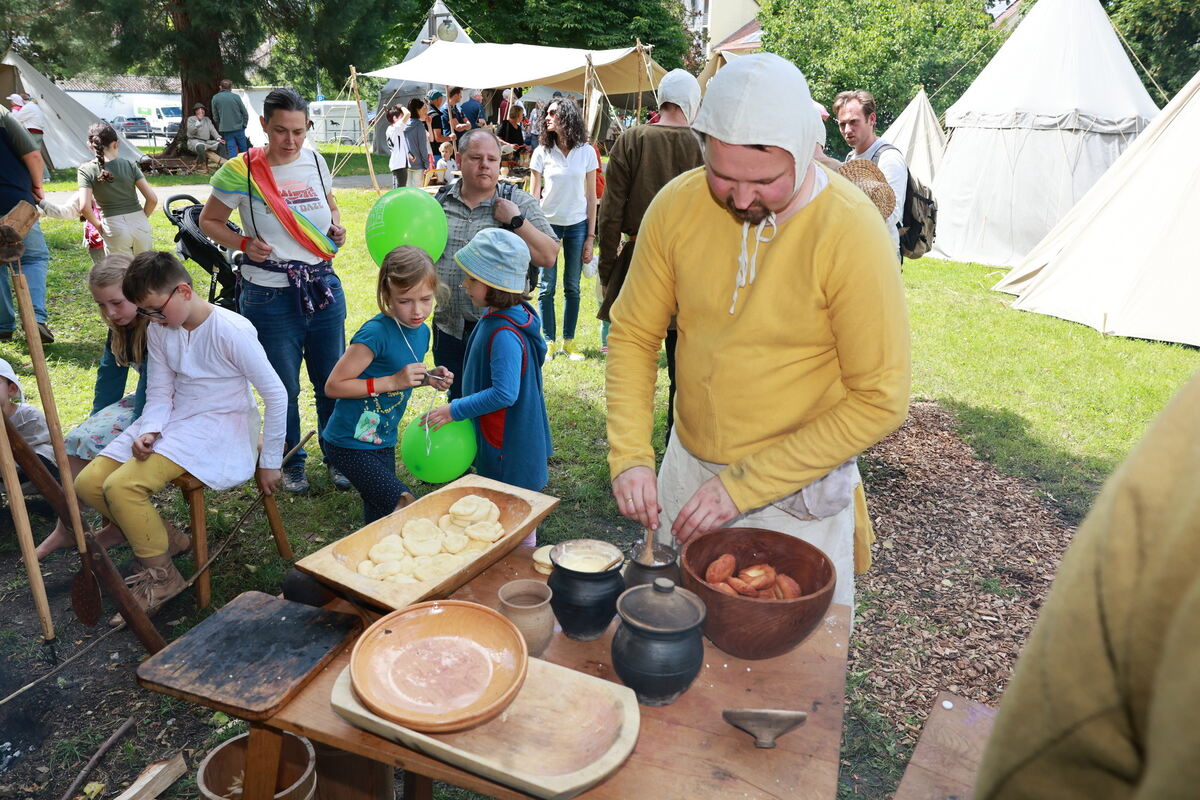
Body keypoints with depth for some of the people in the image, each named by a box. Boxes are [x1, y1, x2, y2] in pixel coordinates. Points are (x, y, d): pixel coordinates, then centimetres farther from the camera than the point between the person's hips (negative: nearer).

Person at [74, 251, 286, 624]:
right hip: (173, 421, 8)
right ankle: (161, 540, 16)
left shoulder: (231, 330, -18)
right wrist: (149, 431, -14)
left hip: (220, 426, -8)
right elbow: (160, 392, 8)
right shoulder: (159, 331, 4)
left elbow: (276, 395, -16)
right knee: (89, 483, -5)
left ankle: (161, 576, 0)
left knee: (122, 486, -22)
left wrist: (270, 461, -11)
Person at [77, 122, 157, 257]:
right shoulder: (129, 165, 2)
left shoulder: (86, 170, -3)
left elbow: (84, 207, -14)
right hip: (140, 225, 2)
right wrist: (142, 218, 12)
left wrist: (97, 225, 3)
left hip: (115, 228, -2)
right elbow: (152, 199, -3)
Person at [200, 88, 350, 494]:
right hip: (270, 297, -3)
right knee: (284, 388, 8)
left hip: (323, 288, 4)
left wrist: (337, 228, 0)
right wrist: (244, 244, -14)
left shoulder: (315, 162, 4)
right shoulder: (241, 171, -8)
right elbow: (209, 221, 3)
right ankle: (292, 463, 30)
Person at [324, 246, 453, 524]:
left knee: (381, 516, 18)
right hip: (350, 445, -8)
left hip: (383, 441, 8)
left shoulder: (422, 331, 1)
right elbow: (333, 386, -22)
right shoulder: (376, 332, -23)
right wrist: (393, 381, -25)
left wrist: (428, 378, -2)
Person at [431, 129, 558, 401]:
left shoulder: (520, 203, -3)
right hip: (449, 330, 4)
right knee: (457, 402, 19)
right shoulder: (439, 201, 6)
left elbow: (548, 257, -11)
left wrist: (515, 221, -18)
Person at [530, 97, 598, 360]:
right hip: (548, 223, 0)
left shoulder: (586, 152, 1)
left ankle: (569, 342, 18)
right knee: (546, 287, 2)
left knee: (572, 287, 7)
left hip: (577, 225, 0)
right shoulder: (542, 152, 0)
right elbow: (535, 194, 2)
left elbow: (591, 196, 3)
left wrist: (590, 237, -1)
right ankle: (549, 341, 13)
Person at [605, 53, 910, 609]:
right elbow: (633, 334, -1)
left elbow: (879, 401, -18)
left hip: (797, 492, -3)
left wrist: (745, 485, -21)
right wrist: (630, 453, -15)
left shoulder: (851, 232, -22)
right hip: (686, 470, 4)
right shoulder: (676, 205, -10)